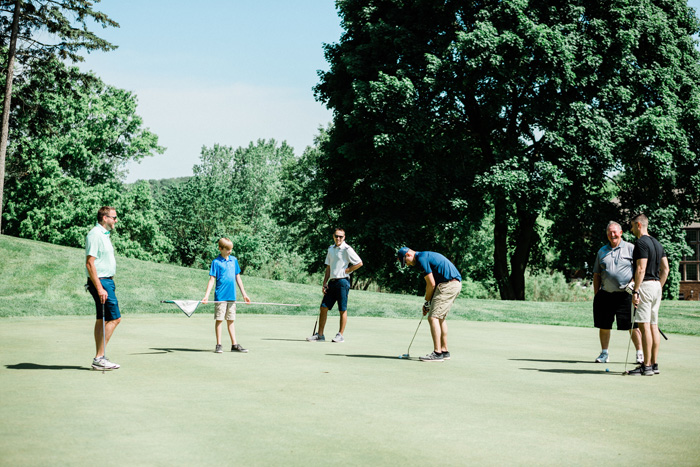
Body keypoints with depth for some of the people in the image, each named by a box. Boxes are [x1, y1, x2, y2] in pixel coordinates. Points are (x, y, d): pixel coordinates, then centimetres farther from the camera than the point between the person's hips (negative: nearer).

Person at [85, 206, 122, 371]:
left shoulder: (104, 235, 17)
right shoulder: (95, 235, -15)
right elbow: (89, 264, -20)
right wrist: (100, 288, -23)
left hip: (106, 281, 10)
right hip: (101, 282, -10)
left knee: (102, 320, 10)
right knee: (114, 318, -12)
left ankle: (99, 359, 13)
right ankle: (99, 358, -10)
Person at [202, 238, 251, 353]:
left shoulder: (234, 260, 10)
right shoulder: (216, 262, -5)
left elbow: (238, 278, 17)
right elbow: (212, 280, -6)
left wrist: (244, 294, 18)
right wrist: (206, 296, -15)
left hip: (232, 296, 5)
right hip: (220, 296, -5)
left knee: (231, 320, 10)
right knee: (219, 320, 0)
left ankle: (234, 345, 14)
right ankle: (219, 345, 6)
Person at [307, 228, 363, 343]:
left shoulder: (347, 249, -7)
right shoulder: (331, 249, 13)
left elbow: (359, 263, -8)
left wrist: (346, 271, -8)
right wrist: (325, 283, 9)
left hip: (342, 281, -7)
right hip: (332, 282, 7)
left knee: (343, 310, 0)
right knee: (323, 307, 3)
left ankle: (340, 335, 7)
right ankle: (320, 335, 9)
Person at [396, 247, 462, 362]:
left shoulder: (421, 258, -11)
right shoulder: (426, 256, 21)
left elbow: (431, 284, -12)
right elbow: (431, 283, 23)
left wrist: (427, 302, 2)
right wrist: (428, 303, 19)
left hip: (448, 285, -10)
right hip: (456, 284, 10)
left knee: (433, 318, -9)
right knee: (440, 318, 17)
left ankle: (437, 353, -11)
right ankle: (444, 351, 20)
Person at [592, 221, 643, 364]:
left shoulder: (630, 248, 4)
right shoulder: (602, 251, 15)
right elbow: (596, 275, 17)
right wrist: (596, 294, 9)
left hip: (625, 294, -4)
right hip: (605, 294, 4)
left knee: (632, 325, -3)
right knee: (604, 326, 6)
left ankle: (640, 353, 7)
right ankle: (604, 353, 18)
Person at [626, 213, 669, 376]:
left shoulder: (641, 243, -13)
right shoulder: (657, 243, 16)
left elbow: (641, 269, -19)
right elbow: (665, 269, 16)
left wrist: (635, 291, -19)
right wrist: (659, 288, 20)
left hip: (645, 285, -10)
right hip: (656, 285, 10)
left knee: (644, 326, -8)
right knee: (653, 326, 10)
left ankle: (646, 366, -9)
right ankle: (654, 364, 12)